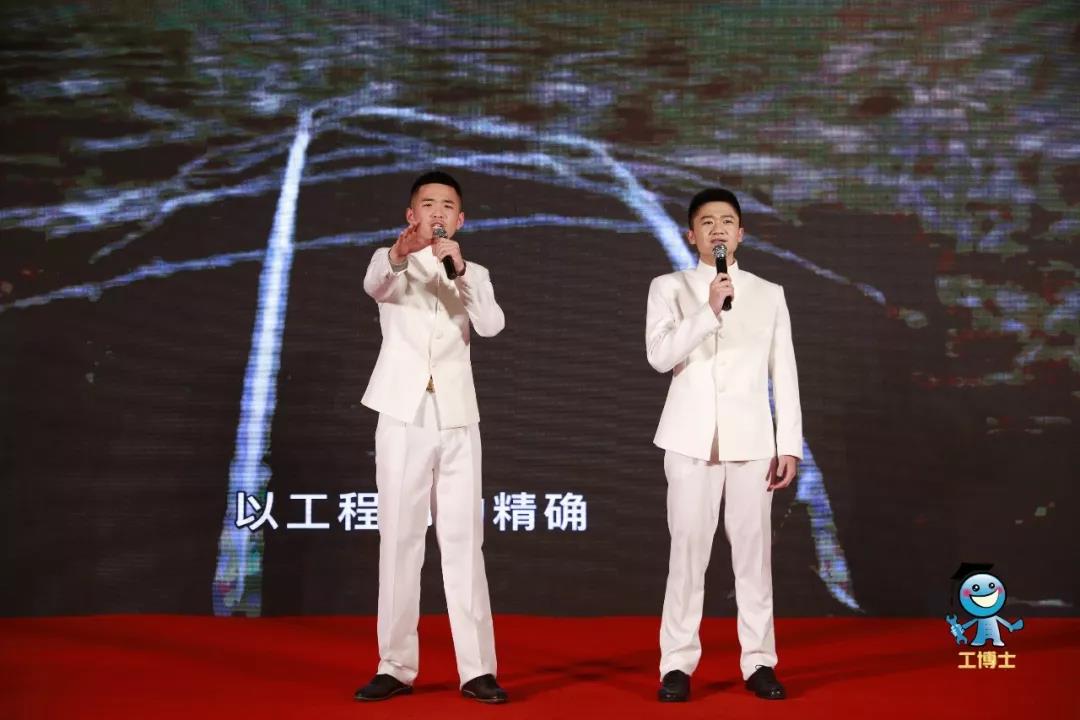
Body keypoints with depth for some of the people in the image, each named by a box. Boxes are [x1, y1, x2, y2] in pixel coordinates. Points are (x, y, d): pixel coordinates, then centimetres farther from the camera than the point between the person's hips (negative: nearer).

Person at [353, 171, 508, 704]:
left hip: (457, 421, 1)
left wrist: (460, 268, -22)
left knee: (463, 542, 0)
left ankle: (477, 668, 1)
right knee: (399, 541, 0)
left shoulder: (473, 275, 14)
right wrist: (399, 253, -41)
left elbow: (492, 324, -7)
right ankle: (396, 666, 7)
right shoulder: (391, 264, 7)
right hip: (404, 418, -1)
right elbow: (374, 285, -19)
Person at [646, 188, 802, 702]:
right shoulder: (669, 288, 6)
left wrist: (790, 445, 2)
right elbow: (660, 355, -9)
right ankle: (677, 663, 6)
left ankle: (759, 661, 11)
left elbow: (784, 374, 9)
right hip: (692, 439, -1)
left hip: (750, 439, 2)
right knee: (687, 551, -1)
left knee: (753, 552, 3)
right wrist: (709, 310, -20)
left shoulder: (769, 294, 11)